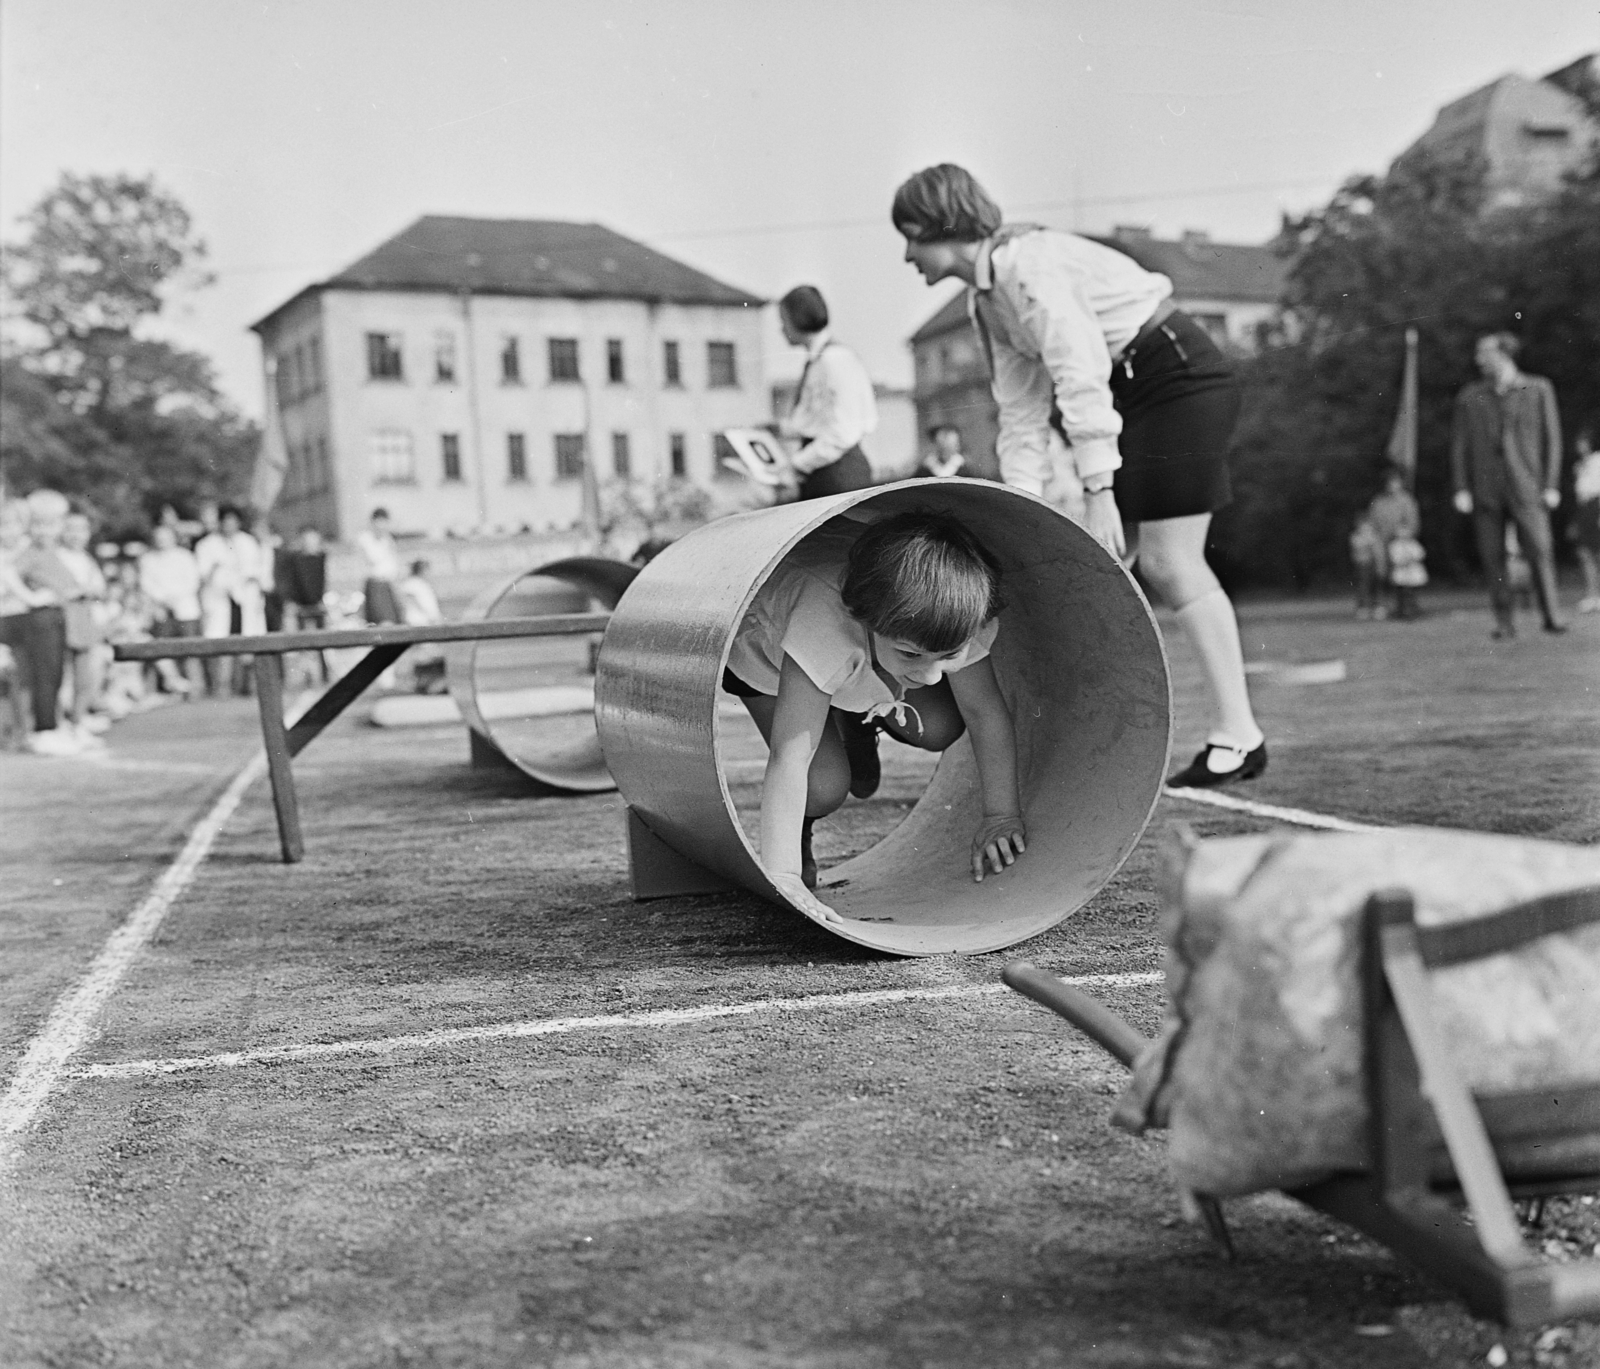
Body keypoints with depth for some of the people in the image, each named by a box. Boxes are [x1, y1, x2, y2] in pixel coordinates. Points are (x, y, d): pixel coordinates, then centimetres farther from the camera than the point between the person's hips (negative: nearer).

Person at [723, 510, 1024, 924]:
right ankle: (797, 835, 12)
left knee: (938, 729, -10)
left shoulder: (957, 618, -35)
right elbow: (789, 757, -48)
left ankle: (863, 716, 23)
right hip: (762, 647, -5)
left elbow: (985, 712, -18)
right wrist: (782, 875, -52)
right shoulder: (826, 624, -49)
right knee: (824, 785, -24)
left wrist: (1002, 816, -17)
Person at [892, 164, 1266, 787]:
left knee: (1168, 561, -12)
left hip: (1181, 378, -9)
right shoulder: (986, 299, 8)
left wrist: (1099, 492, -30)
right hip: (1131, 393, 9)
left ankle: (1238, 735, -6)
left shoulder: (1030, 264, -21)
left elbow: (1082, 378, -28)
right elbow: (1021, 413, 7)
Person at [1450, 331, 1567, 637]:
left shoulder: (1539, 389, 7)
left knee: (1540, 551, -11)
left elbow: (1551, 438, 5)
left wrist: (1551, 485, -2)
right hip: (1485, 491, 2)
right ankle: (1504, 621, 4)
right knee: (1493, 557, -2)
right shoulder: (1469, 397, 10)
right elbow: (1459, 444, 9)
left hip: (1526, 487, -1)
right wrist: (1461, 489, -1)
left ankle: (1551, 616, -5)